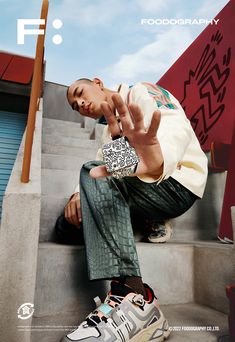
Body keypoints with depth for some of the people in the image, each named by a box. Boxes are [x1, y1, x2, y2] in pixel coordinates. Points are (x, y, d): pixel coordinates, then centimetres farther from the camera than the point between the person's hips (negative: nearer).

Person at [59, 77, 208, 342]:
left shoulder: (142, 92, -1)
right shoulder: (110, 132, 24)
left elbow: (176, 127, -23)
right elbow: (100, 171, 10)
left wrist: (157, 162, -47)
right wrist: (79, 194, -13)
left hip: (178, 185, -7)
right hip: (150, 192, 8)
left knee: (92, 174, -29)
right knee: (67, 220, 1)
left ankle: (130, 296, -34)